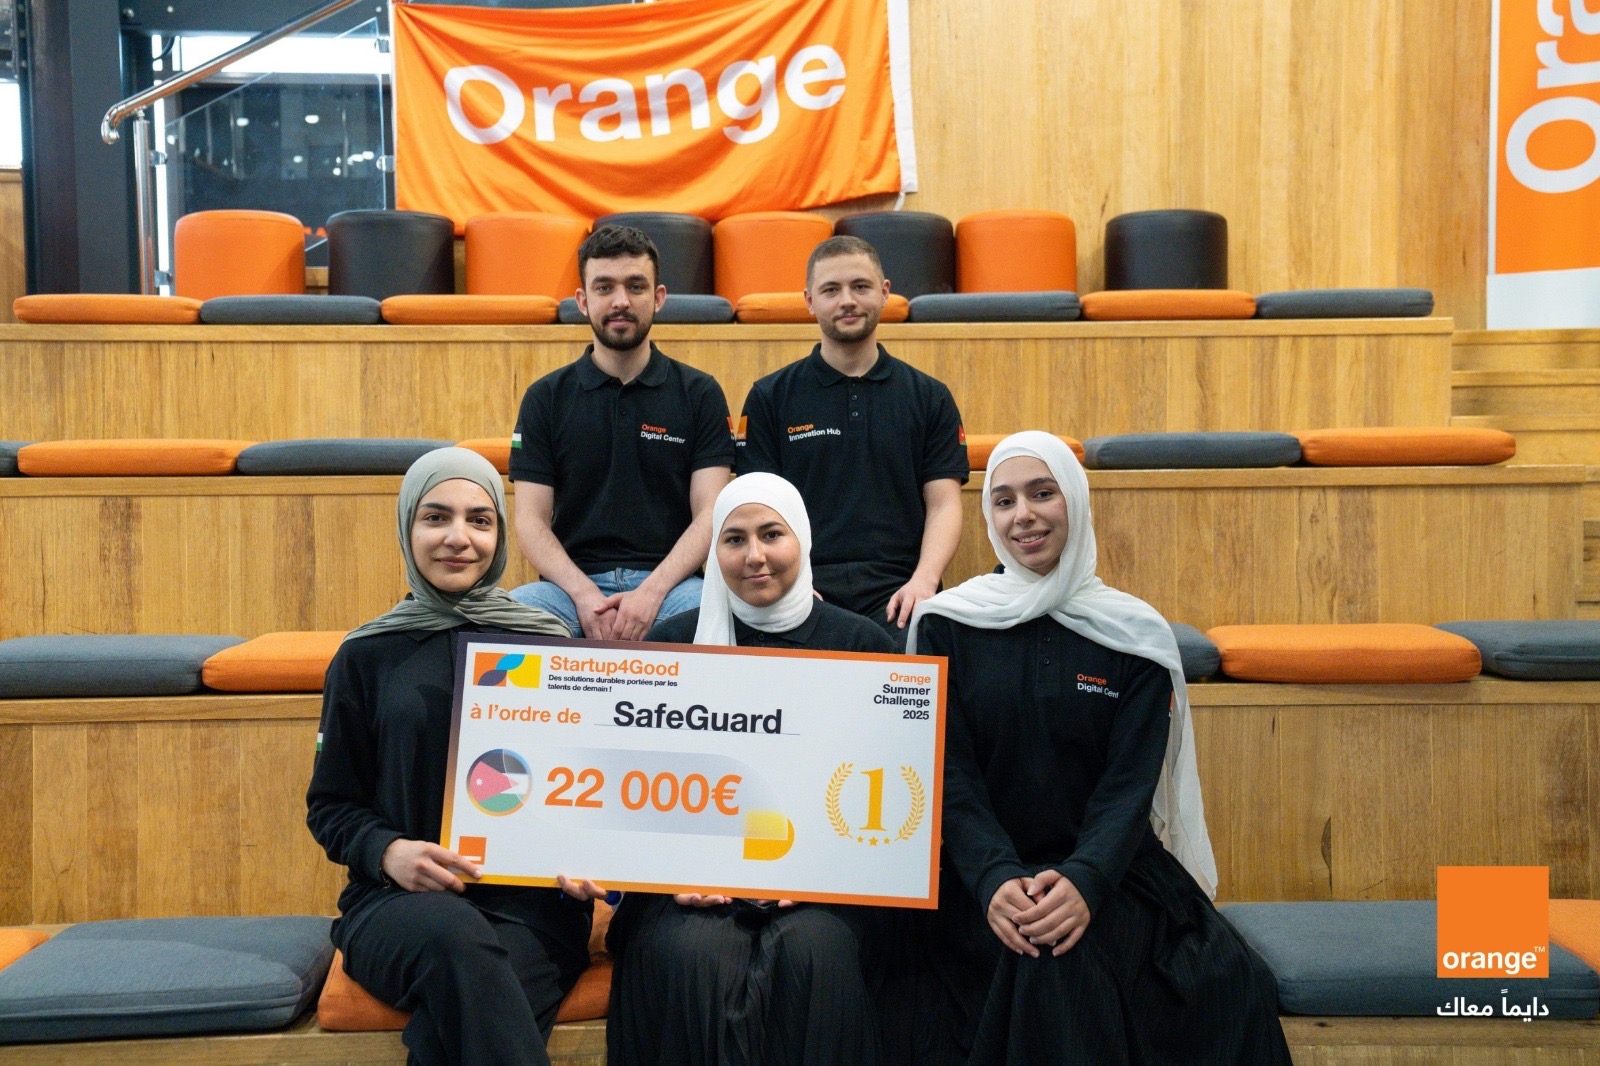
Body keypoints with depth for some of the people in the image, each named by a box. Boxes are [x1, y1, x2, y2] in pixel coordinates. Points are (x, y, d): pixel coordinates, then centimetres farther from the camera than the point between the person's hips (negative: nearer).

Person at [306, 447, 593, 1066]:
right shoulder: (366, 656, 8)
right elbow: (331, 805, 10)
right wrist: (388, 851, -11)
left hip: (531, 902, -1)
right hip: (397, 900, 1)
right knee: (453, 934, -35)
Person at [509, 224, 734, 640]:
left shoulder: (700, 394, 8)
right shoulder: (546, 398, 10)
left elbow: (709, 515, 0)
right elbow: (531, 521, 4)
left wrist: (651, 592, -17)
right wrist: (585, 595, -14)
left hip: (667, 580, 0)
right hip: (572, 582, 1)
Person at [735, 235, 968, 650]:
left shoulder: (930, 398, 14)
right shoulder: (769, 397, 11)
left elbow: (944, 504, 8)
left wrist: (923, 580, -10)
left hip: (895, 590, 1)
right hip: (805, 588, -1)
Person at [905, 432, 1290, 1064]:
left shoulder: (1136, 634, 3)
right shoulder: (947, 625, 2)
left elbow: (1130, 784, -6)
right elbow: (949, 775, -5)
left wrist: (1085, 881, -25)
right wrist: (996, 881, -24)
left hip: (1110, 870, 2)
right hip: (986, 875, -1)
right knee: (1046, 966, -32)